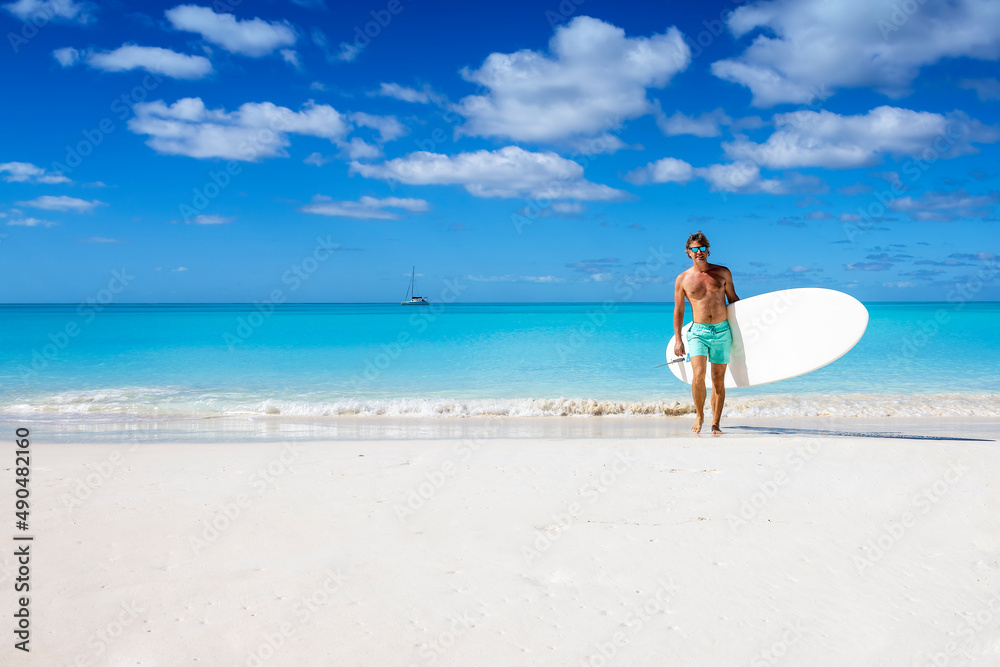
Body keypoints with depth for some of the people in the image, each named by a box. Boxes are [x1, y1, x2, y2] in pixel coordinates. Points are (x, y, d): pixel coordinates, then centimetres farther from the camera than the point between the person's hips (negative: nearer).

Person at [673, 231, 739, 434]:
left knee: (718, 380, 3)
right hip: (698, 331, -1)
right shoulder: (683, 279, 4)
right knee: (698, 374, -18)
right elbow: (678, 310, 9)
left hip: (722, 331, 1)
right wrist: (678, 339, 6)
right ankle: (699, 416, 3)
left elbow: (733, 299, 17)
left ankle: (715, 423, 13)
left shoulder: (723, 273, 6)